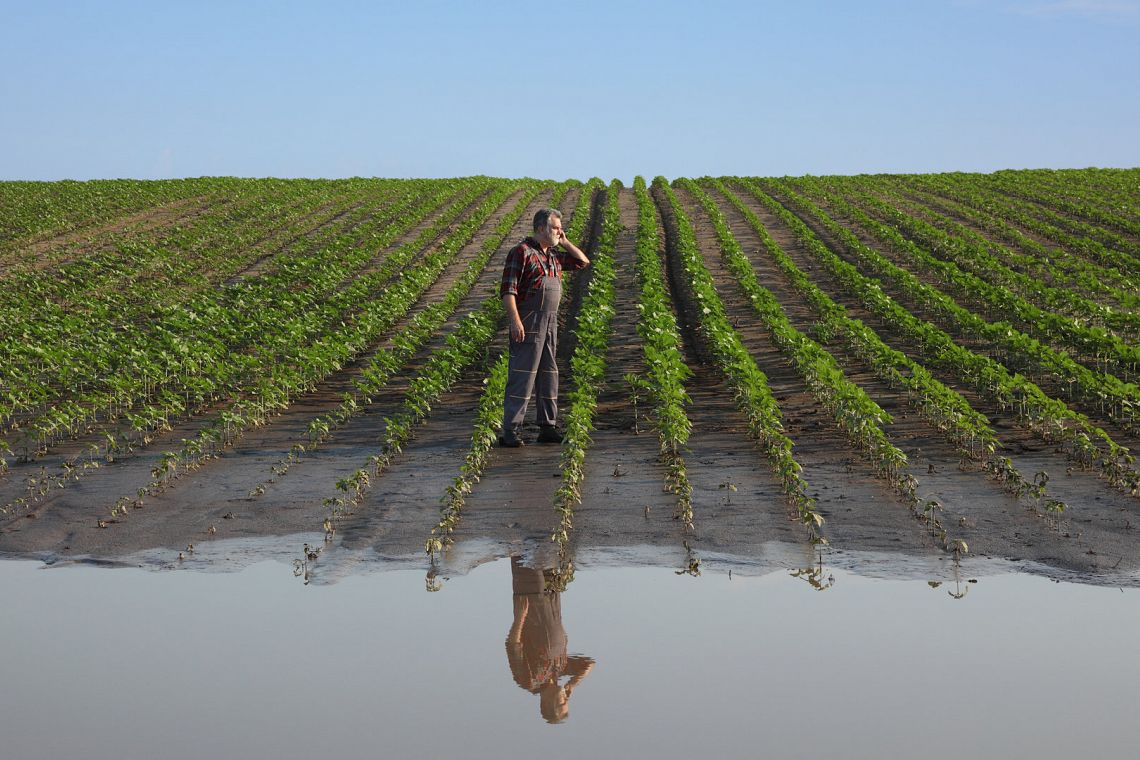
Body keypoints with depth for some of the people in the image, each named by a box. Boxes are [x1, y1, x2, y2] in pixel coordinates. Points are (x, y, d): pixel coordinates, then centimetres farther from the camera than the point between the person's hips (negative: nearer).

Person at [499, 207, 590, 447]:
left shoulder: (554, 256, 16)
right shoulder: (522, 252, -9)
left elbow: (583, 261, 28)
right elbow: (508, 289, -15)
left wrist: (564, 242, 15)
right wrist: (514, 320, -24)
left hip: (550, 324, 8)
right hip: (527, 324, -8)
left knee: (548, 374, 11)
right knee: (522, 375, -10)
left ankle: (548, 428, 18)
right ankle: (510, 432, -10)